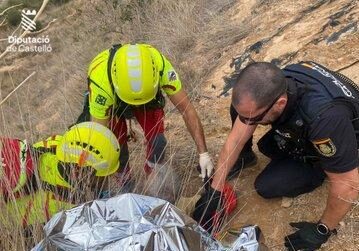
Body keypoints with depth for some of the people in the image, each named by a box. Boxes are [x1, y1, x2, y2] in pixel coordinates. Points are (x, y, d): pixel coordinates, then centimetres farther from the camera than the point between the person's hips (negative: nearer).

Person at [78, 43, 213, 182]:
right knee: (118, 147, -13)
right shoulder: (101, 82, -42)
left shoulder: (160, 65, -39)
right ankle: (125, 179, 20)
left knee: (157, 141, -16)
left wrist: (203, 153, -34)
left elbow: (187, 110, -32)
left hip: (150, 99, 1)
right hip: (111, 102, 0)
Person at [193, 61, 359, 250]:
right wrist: (214, 191, -15)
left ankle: (318, 170, 7)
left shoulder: (325, 116, -45)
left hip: (340, 147, -5)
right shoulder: (268, 87, -26)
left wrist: (321, 230, -19)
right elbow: (235, 139, -18)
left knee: (266, 187, -15)